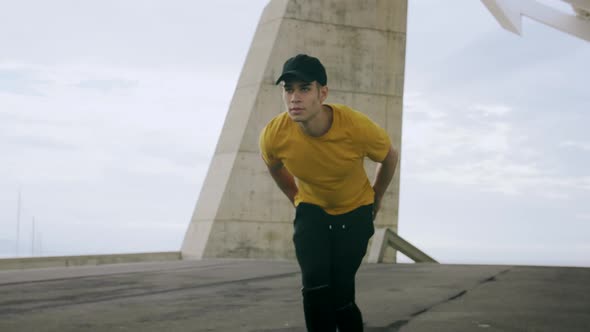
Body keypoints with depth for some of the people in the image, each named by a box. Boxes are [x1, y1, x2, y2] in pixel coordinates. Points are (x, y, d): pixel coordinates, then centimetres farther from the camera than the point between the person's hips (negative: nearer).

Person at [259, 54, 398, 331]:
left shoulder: (358, 128, -30)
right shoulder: (274, 136, -25)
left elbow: (389, 157, -5)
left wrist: (376, 199, 9)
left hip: (355, 211, -1)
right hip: (312, 210, 1)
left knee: (340, 292, -11)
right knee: (315, 284, -19)